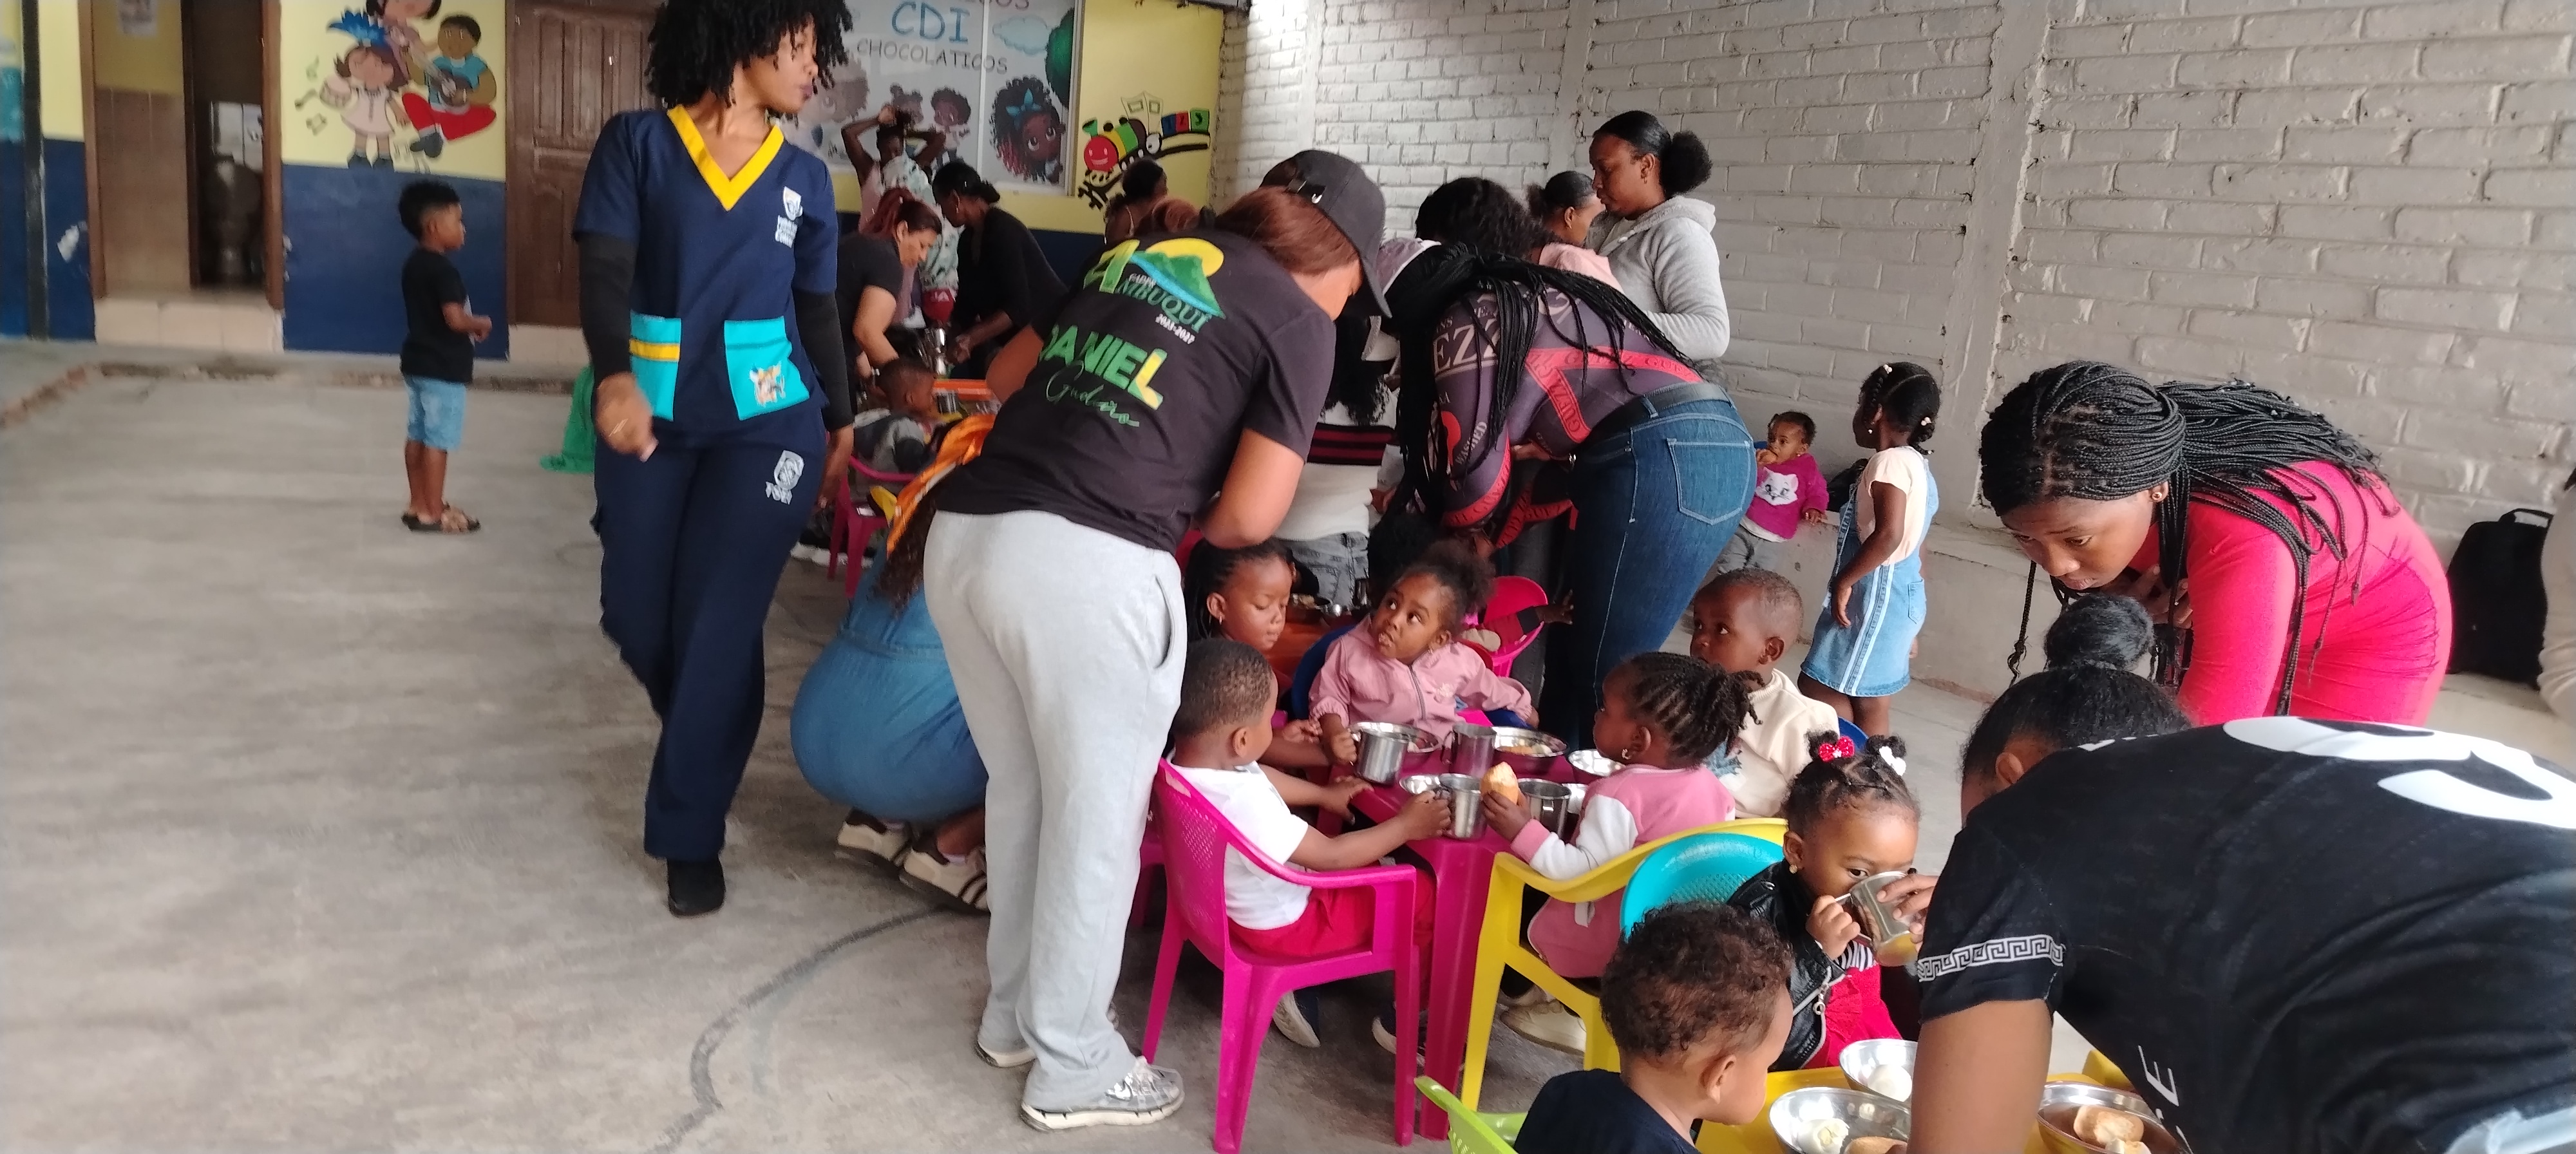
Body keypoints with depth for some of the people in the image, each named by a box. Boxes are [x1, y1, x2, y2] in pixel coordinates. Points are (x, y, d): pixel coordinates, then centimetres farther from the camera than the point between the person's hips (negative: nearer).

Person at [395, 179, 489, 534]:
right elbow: (455, 319, -26)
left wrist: (470, 328, 9)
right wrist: (482, 325, -7)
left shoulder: (413, 264, 10)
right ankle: (433, 514, 0)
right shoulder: (443, 270, -20)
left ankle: (419, 505, 22)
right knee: (437, 441, -4)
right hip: (443, 368, -10)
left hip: (418, 362, 10)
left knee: (418, 435, 14)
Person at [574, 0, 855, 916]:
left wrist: (840, 416, 19)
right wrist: (613, 377, -30)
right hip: (651, 414, 0)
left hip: (767, 422, 0)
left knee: (718, 624, -6)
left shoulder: (804, 178, 8)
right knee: (634, 615, 7)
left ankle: (690, 835, 6)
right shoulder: (636, 143, -1)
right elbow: (605, 270, -13)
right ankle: (707, 740, 38)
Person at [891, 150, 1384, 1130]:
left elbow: (1003, 378, 28)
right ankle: (1073, 1066, 26)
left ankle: (1014, 1011, 40)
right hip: (1087, 564, -7)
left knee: (1018, 790, 23)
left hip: (963, 530, 7)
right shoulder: (1298, 321, 5)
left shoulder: (1141, 255, 22)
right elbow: (1248, 516, -2)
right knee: (1096, 817, 12)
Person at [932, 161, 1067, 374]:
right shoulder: (968, 240, 7)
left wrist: (969, 339, -33)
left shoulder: (1002, 230, -21)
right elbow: (967, 302, 7)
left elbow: (1018, 306, -28)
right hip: (1017, 336, 9)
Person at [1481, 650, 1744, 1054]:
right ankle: (1575, 1011, 23)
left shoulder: (1619, 795, -26)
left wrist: (1524, 832, -30)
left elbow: (1583, 873, -30)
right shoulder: (1713, 788, -5)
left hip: (1602, 949, -7)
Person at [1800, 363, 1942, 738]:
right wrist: (1908, 629, 22)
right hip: (1903, 594, 10)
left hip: (1876, 594, -10)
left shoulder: (1889, 461, -15)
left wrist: (1843, 581, -19)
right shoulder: (1919, 467, 15)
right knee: (1870, 706, 12)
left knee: (1818, 689, -5)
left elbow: (1888, 535, -29)